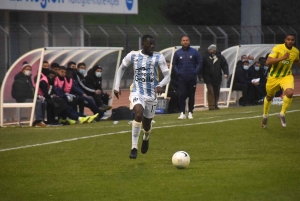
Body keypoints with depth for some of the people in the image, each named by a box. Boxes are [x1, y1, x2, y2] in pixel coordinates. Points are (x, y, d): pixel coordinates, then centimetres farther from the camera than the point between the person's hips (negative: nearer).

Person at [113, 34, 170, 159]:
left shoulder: (158, 58, -4)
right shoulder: (133, 55, -1)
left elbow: (167, 76, -5)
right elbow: (121, 68, 15)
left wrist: (160, 85, -26)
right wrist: (116, 86, 9)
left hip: (151, 95, 2)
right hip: (137, 92, -2)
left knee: (147, 124, 12)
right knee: (138, 114, -31)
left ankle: (146, 138, 52)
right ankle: (134, 147, -25)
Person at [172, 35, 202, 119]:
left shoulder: (194, 52, 4)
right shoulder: (177, 53, 6)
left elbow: (200, 62, 6)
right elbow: (174, 64, 13)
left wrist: (195, 72, -5)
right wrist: (177, 72, -1)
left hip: (192, 78, 0)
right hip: (182, 78, 0)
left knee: (191, 96, 3)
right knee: (182, 95, -9)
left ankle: (190, 112, 10)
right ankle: (182, 113, -9)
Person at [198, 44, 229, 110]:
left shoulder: (219, 56, 3)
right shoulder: (205, 57, -4)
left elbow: (225, 65, 4)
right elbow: (201, 67, -3)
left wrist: (226, 73, -10)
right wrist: (200, 76, -8)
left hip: (217, 77, 4)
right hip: (209, 78, -4)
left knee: (217, 92, 10)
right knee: (210, 91, -10)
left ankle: (215, 105, 22)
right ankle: (211, 105, -10)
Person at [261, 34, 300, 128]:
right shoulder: (278, 48, -20)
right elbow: (267, 62, -30)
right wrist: (282, 58, -37)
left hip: (287, 77, 2)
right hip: (274, 77, -2)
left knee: (289, 93, -28)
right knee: (269, 97, 18)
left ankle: (282, 114, -6)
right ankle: (265, 115, 48)